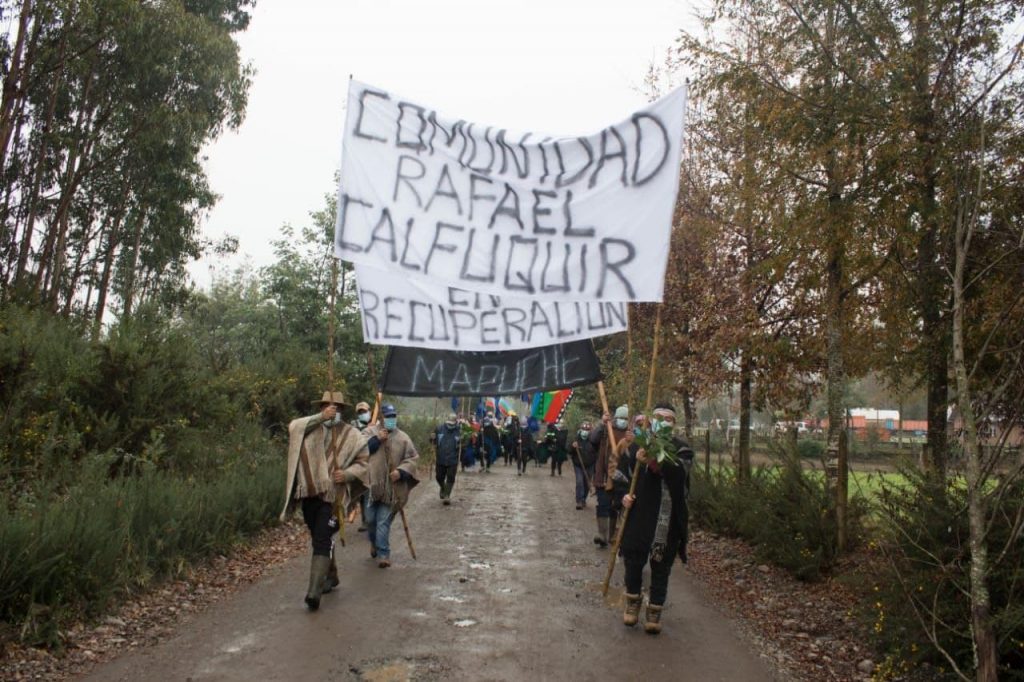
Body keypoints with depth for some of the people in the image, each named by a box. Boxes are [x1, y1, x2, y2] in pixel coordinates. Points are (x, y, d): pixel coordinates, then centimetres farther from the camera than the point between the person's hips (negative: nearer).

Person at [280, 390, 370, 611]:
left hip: (333, 496, -4)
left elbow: (363, 462, 5)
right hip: (309, 494, 4)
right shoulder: (311, 427, 7)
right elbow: (293, 427, -13)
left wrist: (347, 473, -14)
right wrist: (320, 417, -20)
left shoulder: (352, 435, 2)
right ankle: (330, 576, 38)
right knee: (318, 539, 18)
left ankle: (314, 591, -15)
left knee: (322, 542, -12)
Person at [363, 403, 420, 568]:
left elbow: (412, 458, 3)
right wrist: (376, 440, -17)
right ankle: (374, 542, 38)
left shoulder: (403, 438, 5)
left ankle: (383, 553, 3)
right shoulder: (370, 432, 3)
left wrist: (401, 471, -12)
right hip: (370, 483, 1)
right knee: (370, 519, 10)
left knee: (384, 521, -3)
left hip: (391, 487, -1)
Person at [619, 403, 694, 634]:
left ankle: (654, 613, 24)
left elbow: (679, 473, -24)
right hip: (638, 515, 1)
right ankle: (633, 602, 31)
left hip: (668, 520, -1)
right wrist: (624, 495, -7)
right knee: (633, 562, 6)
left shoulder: (681, 449, -3)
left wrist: (654, 462, -41)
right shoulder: (639, 445, 3)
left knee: (661, 568, 7)